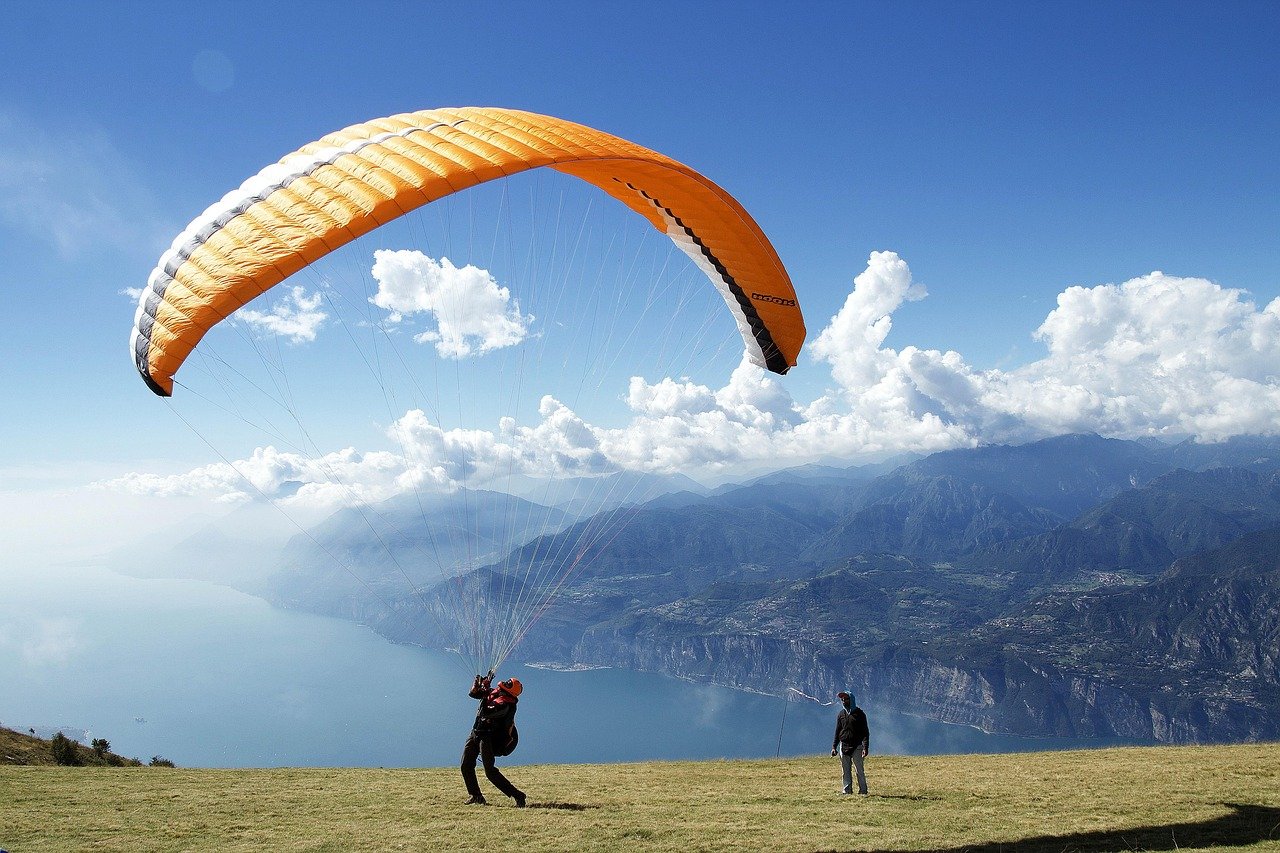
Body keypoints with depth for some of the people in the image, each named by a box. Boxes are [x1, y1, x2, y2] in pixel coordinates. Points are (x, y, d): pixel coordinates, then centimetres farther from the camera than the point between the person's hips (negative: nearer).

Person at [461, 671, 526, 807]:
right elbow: (473, 694, 13)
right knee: (466, 766, 11)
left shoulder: (505, 704, -22)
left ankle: (517, 795, -11)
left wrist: (485, 687, -25)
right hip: (475, 733, 9)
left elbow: (486, 712, -32)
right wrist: (478, 682, -9)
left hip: (487, 737, -9)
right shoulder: (492, 691, 4)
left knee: (490, 772, -15)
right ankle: (476, 796, 24)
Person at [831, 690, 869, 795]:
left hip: (856, 746, -4)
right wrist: (834, 746, 7)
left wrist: (865, 747, -13)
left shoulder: (859, 714, -1)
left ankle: (863, 790, 5)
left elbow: (865, 732, -3)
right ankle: (847, 790, 10)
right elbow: (837, 732, 16)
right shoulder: (841, 714, 12)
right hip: (843, 746, 4)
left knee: (859, 770, -3)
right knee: (846, 770, 5)